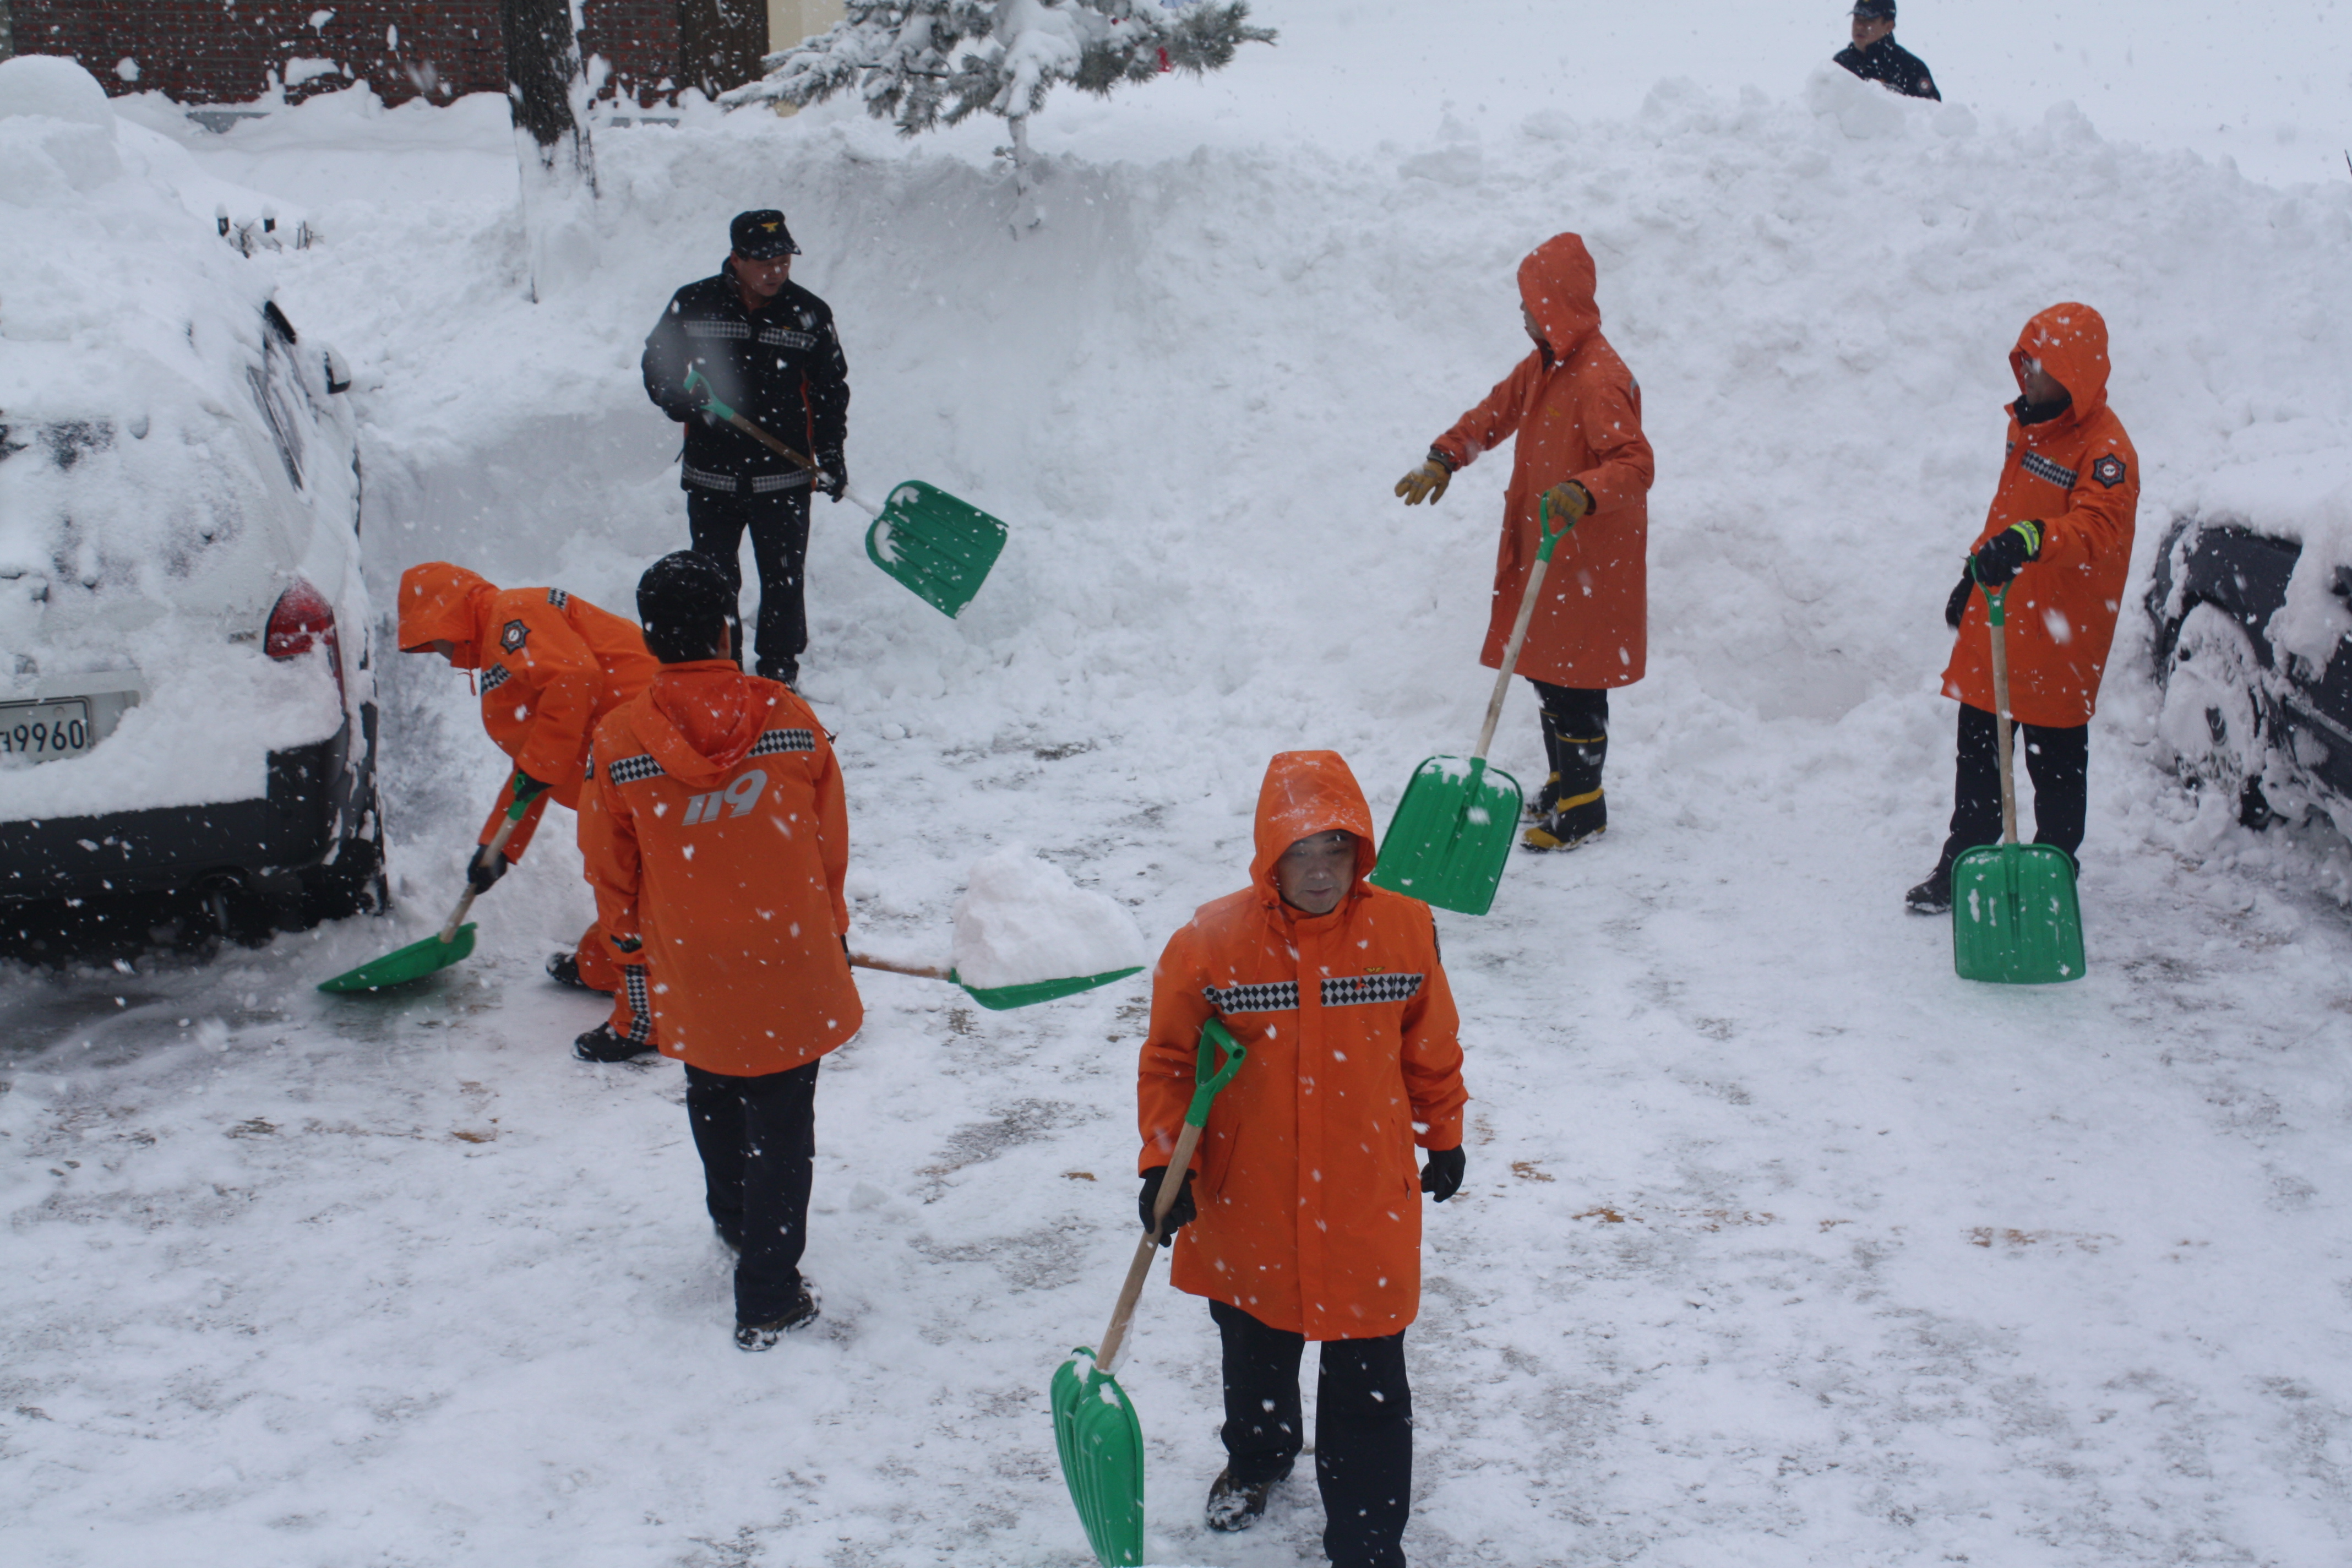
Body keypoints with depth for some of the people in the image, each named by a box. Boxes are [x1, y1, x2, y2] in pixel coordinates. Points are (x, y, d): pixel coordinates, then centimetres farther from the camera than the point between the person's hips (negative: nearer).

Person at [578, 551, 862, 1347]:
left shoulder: (617, 743, -14)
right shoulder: (791, 719, -11)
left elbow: (611, 870, -2)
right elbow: (831, 845, 1)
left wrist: (632, 953, 16)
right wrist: (831, 930, 18)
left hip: (690, 975, 1)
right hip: (792, 963, -1)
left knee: (714, 1098, 27)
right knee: (782, 1125, 9)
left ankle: (736, 1222, 50)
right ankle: (768, 1302, 11)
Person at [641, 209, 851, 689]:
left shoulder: (810, 314, -1)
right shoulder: (694, 305, -3)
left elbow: (831, 387, 7)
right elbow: (657, 365, 7)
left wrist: (831, 454, -2)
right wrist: (684, 402, -13)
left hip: (784, 478, 0)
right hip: (711, 474, 0)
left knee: (784, 581, 5)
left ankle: (779, 672, 20)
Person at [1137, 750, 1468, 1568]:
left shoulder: (1404, 930, -10)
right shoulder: (1211, 941, -14)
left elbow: (1431, 1048, 5)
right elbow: (1169, 1059, -4)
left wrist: (1443, 1139, 15)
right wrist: (1163, 1162, -12)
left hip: (1367, 1206, -1)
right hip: (1246, 1201, 1)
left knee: (1367, 1388, 2)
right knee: (1254, 1351, 26)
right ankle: (1257, 1457, 55)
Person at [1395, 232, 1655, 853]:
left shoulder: (1599, 379, -22)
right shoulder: (1545, 365, 10)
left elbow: (1636, 463, -29)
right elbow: (1496, 413, 22)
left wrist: (1587, 493, -46)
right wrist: (1443, 459, 10)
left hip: (1589, 559, -10)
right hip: (1541, 551, 10)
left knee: (1575, 683, -3)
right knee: (1545, 672, 17)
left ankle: (1584, 810, 8)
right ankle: (1562, 786, 31)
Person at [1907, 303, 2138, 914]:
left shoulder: (2105, 448, -17)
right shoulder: (2028, 425, 12)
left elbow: (2095, 529, -34)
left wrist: (2031, 541, -51)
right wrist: (1975, 573, 26)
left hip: (2060, 637, -8)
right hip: (1997, 622, 8)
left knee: (2055, 760, 4)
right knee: (1978, 749, 14)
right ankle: (1961, 863, 26)